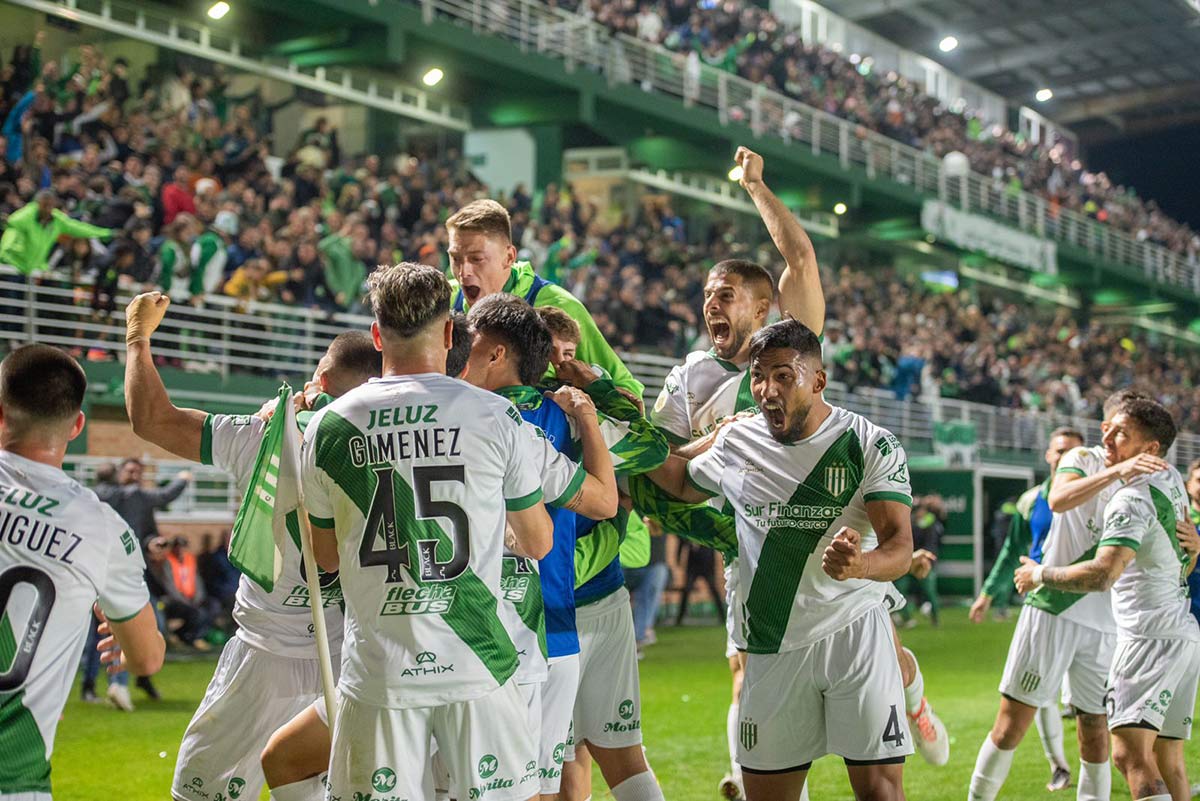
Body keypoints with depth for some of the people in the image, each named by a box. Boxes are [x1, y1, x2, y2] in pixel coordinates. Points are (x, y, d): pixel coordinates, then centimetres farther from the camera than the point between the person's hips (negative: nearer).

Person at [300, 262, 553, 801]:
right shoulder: (495, 417, -4)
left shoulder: (329, 426, -1)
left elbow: (327, 557, 11)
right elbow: (538, 543, 6)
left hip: (378, 672, 1)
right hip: (478, 666, -1)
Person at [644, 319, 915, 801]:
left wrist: (861, 565, -37)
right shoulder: (736, 441, 5)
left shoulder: (871, 445, -7)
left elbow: (899, 546, -14)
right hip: (772, 647, 4)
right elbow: (685, 484, 26)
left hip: (853, 632, -3)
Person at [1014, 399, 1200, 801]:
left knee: (1131, 753, -22)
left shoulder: (1132, 500, -15)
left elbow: (1102, 575, -26)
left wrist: (1040, 574, -14)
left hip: (1150, 637, -10)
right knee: (1168, 762, 12)